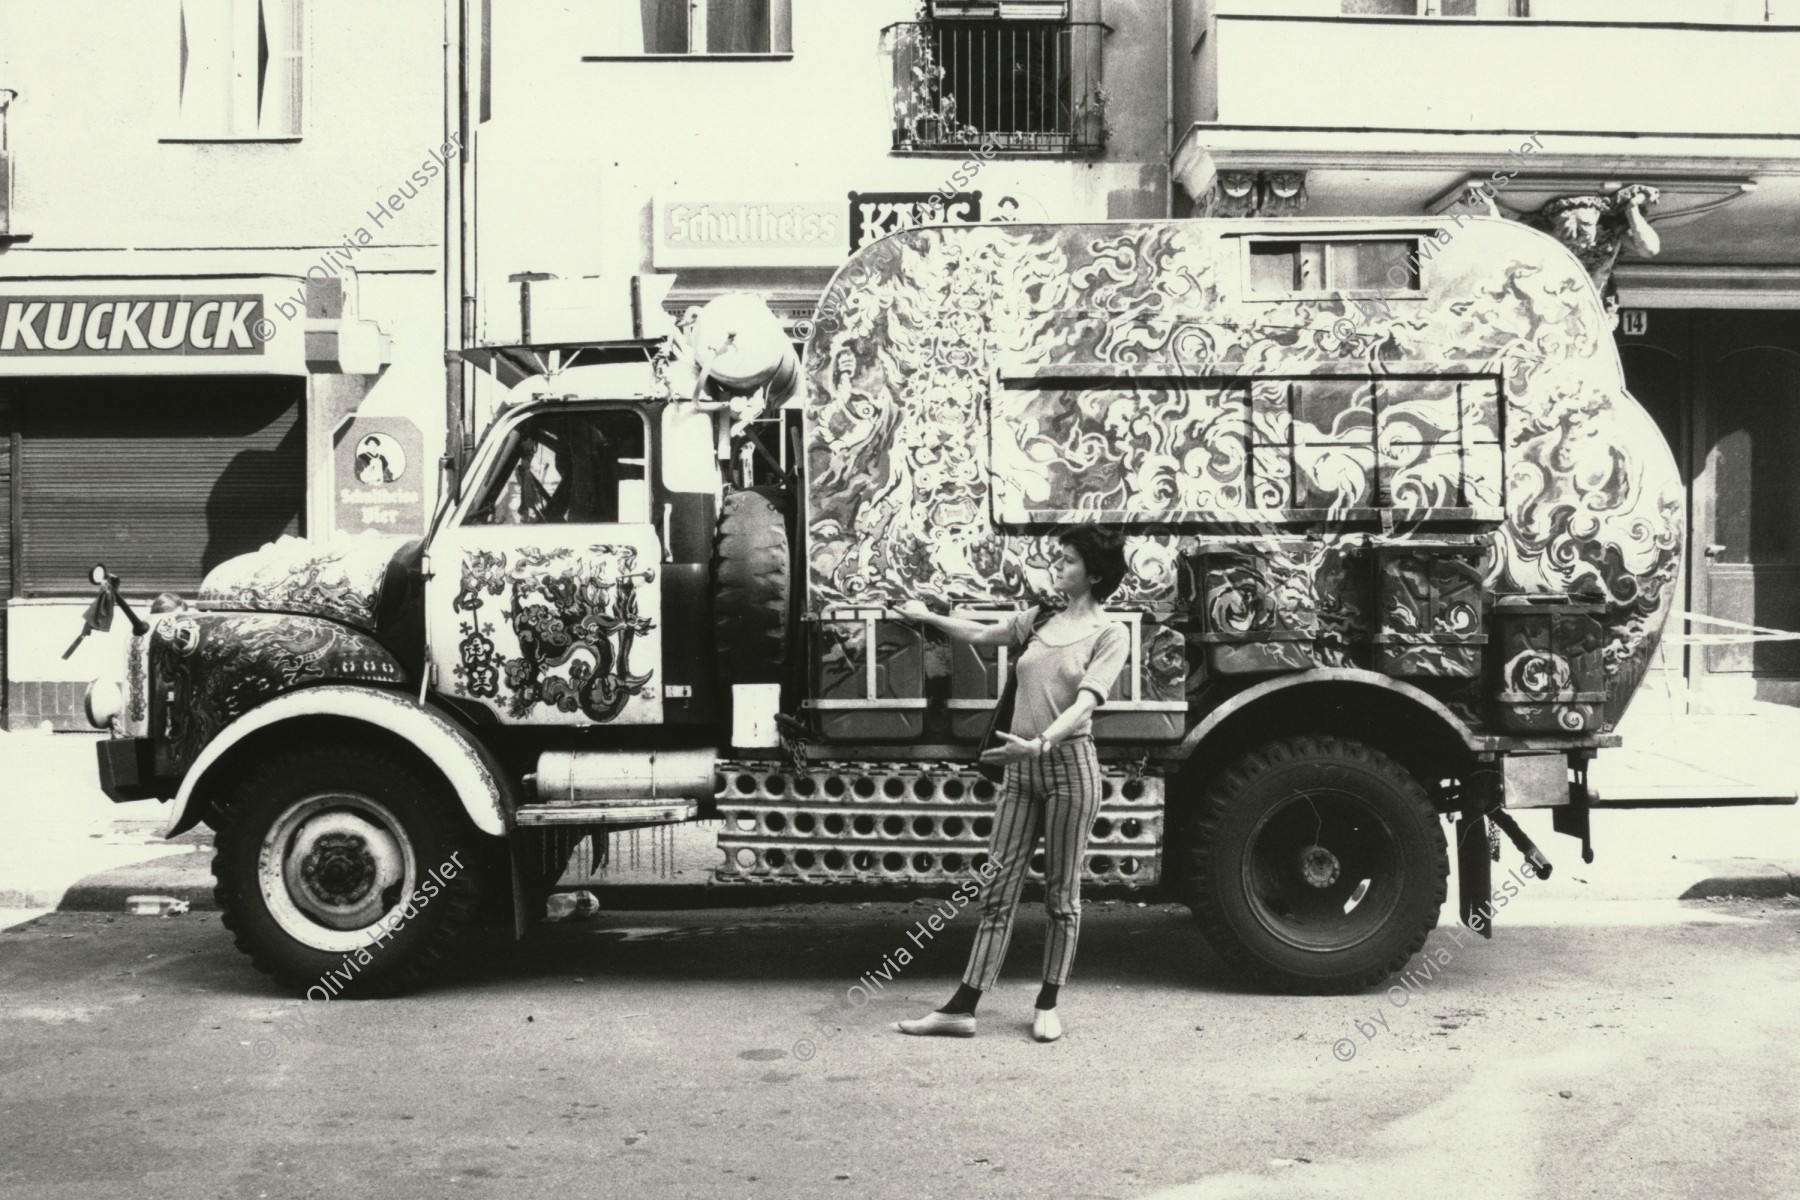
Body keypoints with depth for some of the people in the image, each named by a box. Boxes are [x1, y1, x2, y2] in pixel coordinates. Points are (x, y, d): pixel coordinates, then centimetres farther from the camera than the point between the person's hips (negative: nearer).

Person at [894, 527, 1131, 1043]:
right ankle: (962, 1008, 1)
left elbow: (1086, 701, -17)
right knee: (999, 889, 2)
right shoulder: (1039, 620, 13)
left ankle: (1048, 1006, 16)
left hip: (1069, 763, -5)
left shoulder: (1109, 634, -4)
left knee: (1061, 894, 4)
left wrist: (1040, 743, -31)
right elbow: (983, 634, 30)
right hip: (1021, 767, 5)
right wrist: (929, 617, 36)